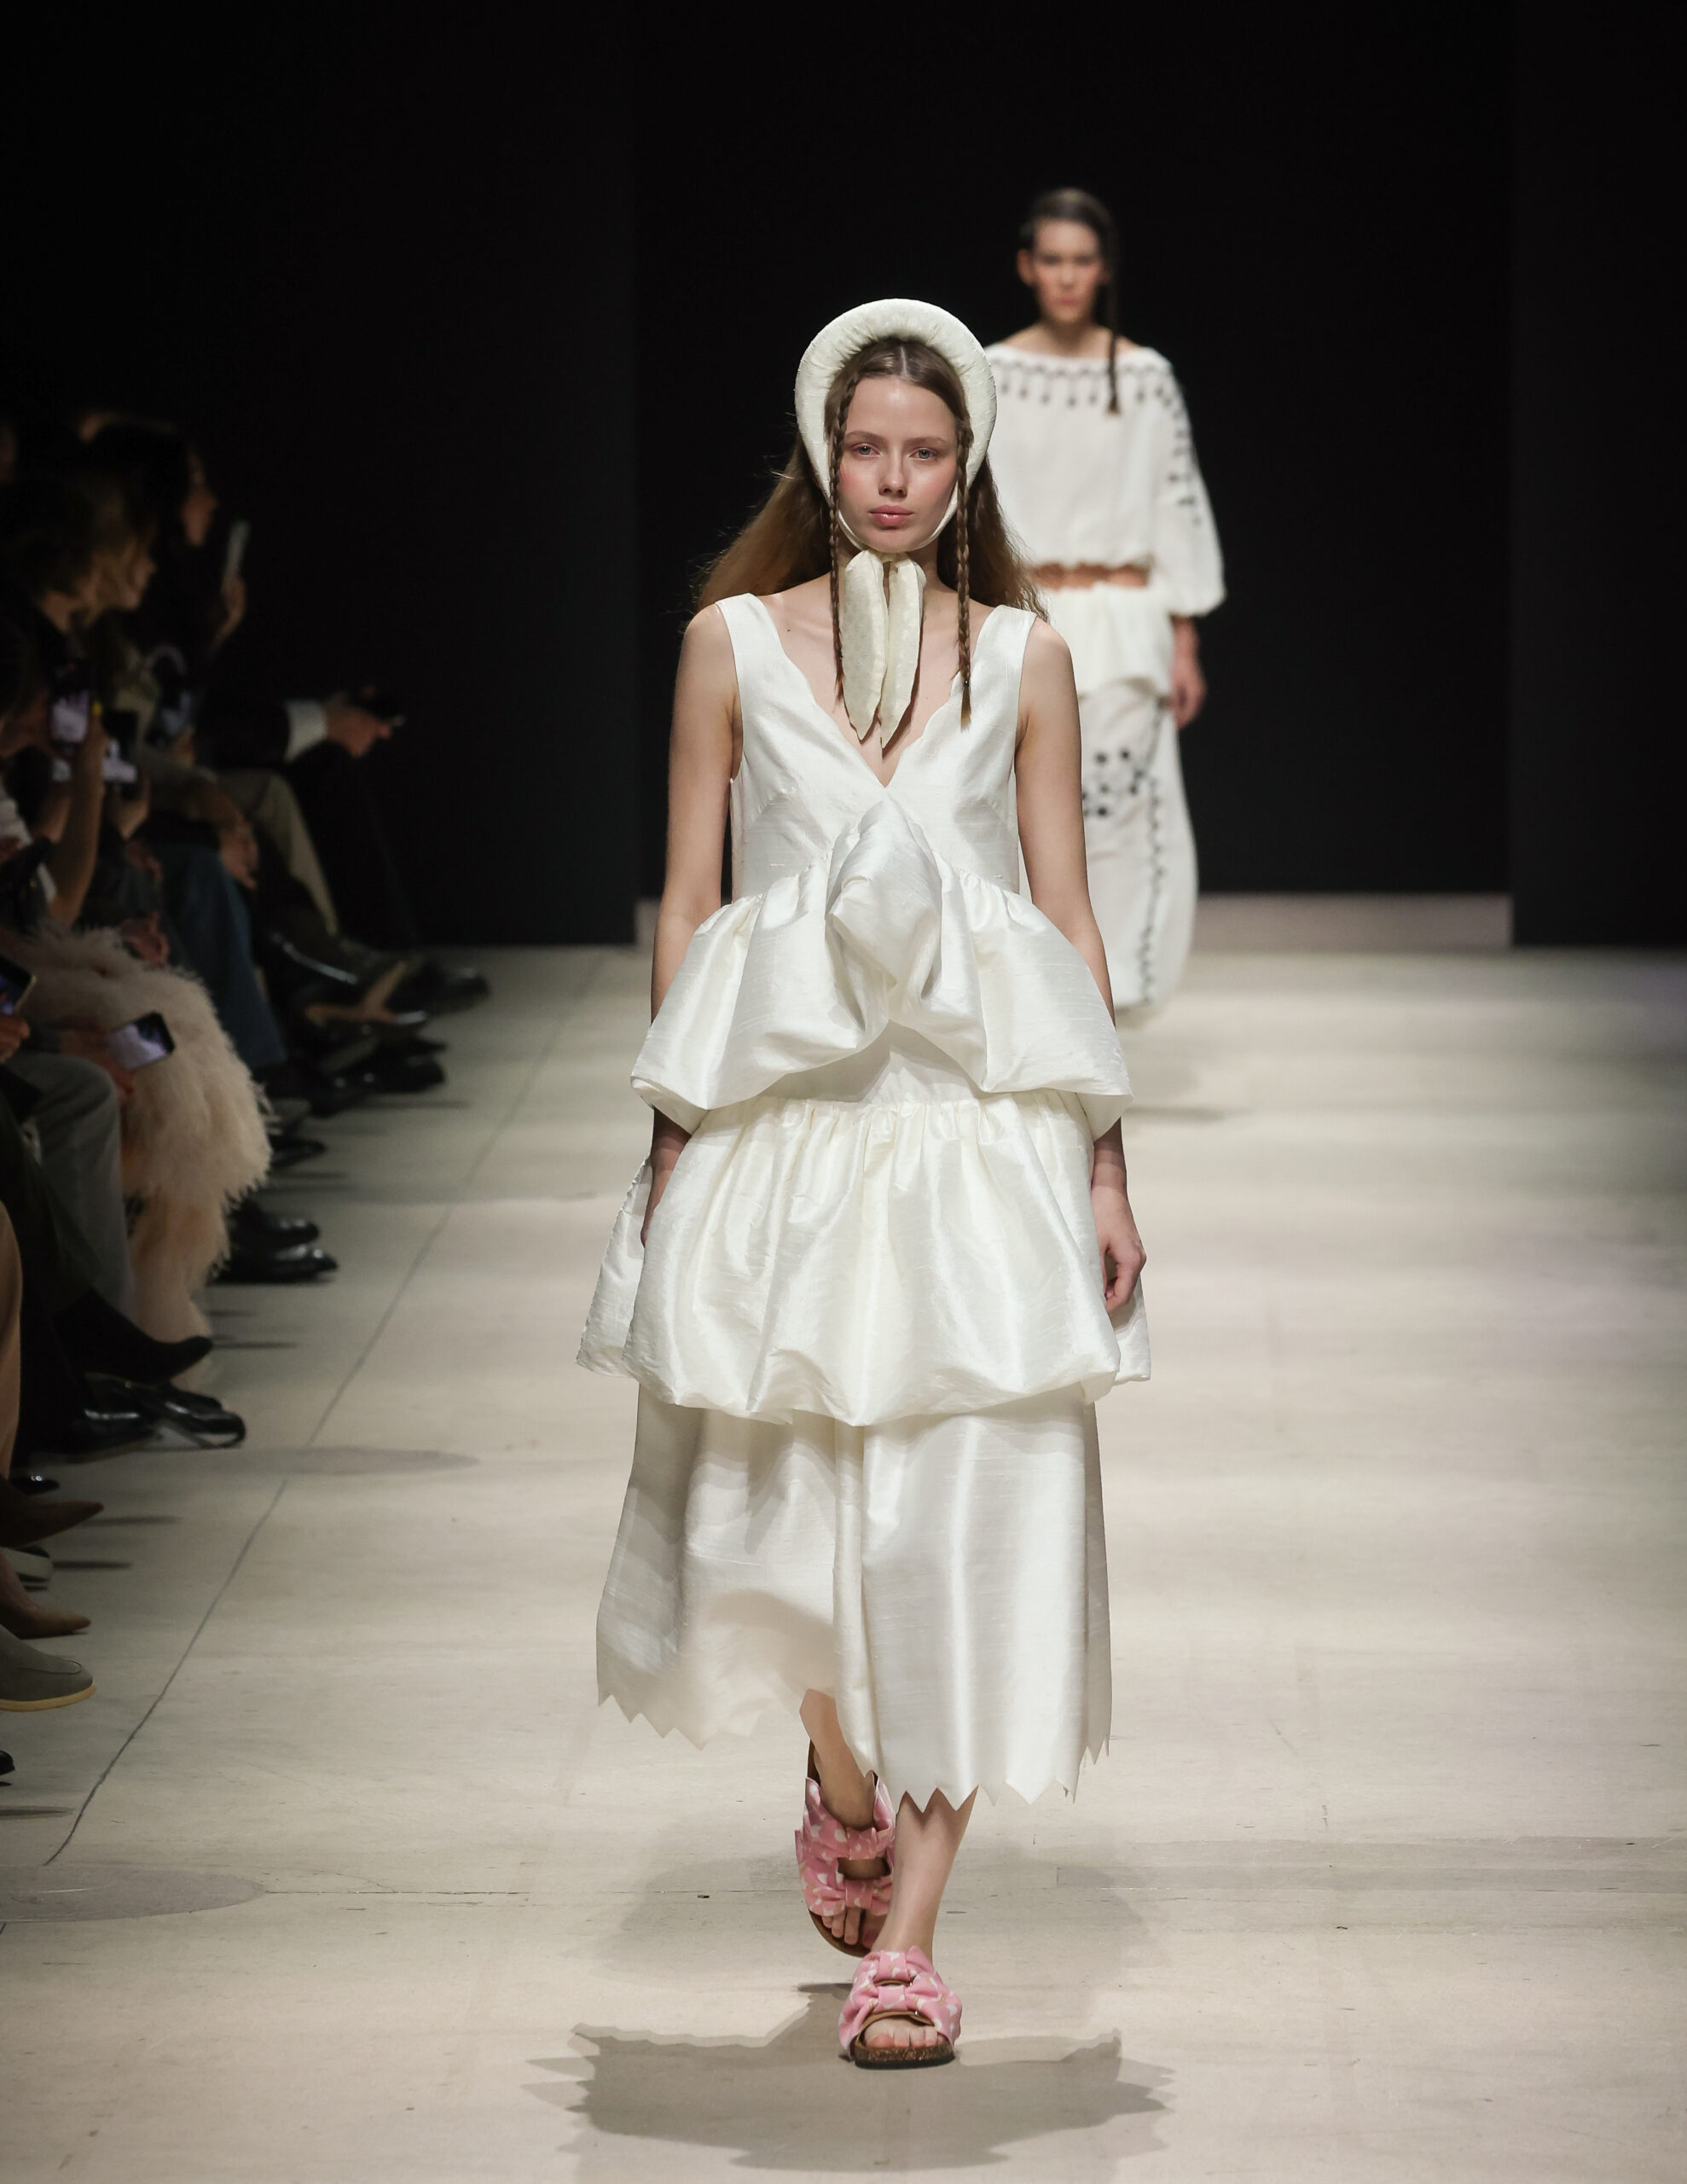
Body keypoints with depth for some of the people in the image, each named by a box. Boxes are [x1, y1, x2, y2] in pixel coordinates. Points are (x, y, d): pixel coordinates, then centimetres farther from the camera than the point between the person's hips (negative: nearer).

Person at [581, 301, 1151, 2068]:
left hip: (978, 1110, 0)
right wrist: (673, 1136, 2)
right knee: (782, 1492, 4)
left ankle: (905, 1937, -3)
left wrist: (1103, 1163, 4)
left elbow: (1067, 920, 8)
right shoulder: (733, 644, 6)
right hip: (782, 1108, 0)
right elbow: (686, 901, 8)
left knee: (971, 1506, -7)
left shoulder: (1023, 659, 8)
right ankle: (844, 1800, 34)